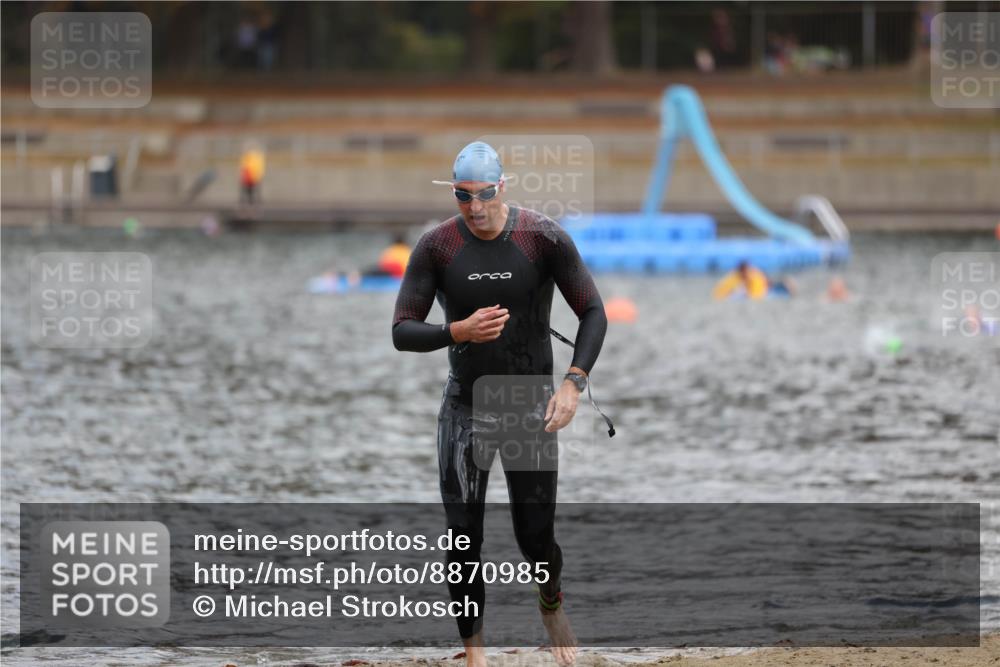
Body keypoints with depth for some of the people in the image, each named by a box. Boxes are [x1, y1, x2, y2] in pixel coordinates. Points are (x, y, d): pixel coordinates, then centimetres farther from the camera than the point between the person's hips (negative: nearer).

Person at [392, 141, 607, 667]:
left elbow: (593, 314, -6)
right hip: (464, 408, 1)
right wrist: (459, 332, -27)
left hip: (530, 406, -1)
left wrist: (573, 383, -19)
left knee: (536, 538, 0)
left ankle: (551, 604, 33)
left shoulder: (545, 239, -12)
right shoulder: (437, 247, -9)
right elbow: (402, 332, -8)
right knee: (463, 539, -2)